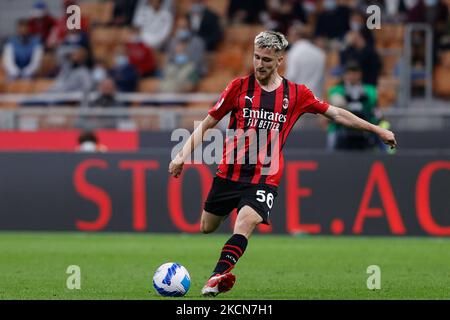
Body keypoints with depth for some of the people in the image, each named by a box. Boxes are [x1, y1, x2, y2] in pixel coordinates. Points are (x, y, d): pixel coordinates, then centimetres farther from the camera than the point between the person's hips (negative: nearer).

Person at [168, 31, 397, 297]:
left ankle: (218, 277, -30)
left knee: (245, 223, -25)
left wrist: (377, 130, 12)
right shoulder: (239, 87, 0)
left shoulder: (296, 94, 2)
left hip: (265, 178, -2)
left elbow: (337, 114, 11)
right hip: (229, 173, 2)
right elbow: (207, 123, 6)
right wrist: (183, 155, -5)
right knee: (206, 228, 6)